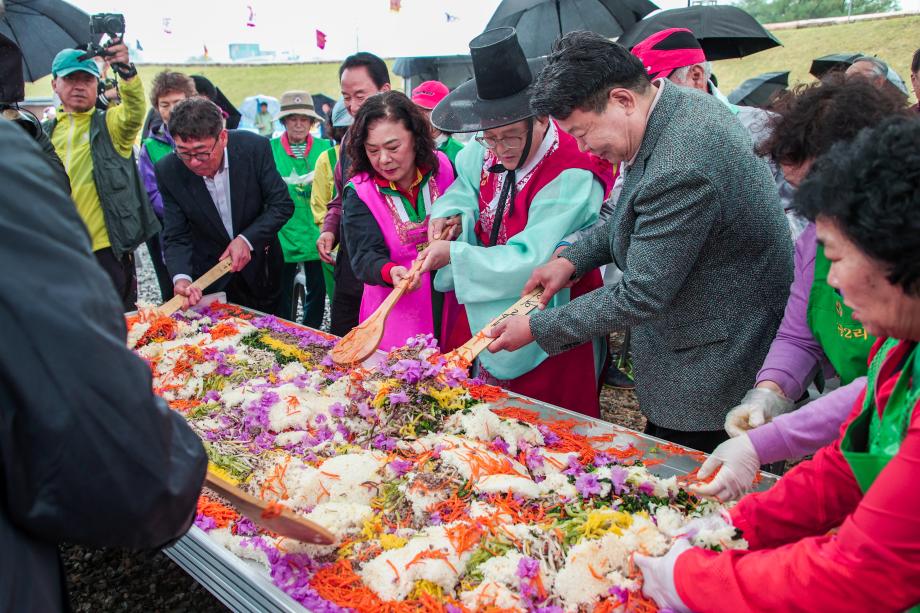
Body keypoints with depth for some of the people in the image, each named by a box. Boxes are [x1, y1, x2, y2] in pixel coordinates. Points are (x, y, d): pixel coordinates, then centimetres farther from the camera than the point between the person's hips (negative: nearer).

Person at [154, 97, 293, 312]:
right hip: (209, 276, 0)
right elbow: (176, 237, -15)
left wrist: (247, 240, -25)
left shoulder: (255, 148, -21)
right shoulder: (168, 171, -18)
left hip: (259, 269, 1)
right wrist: (181, 278, -34)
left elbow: (282, 204, -13)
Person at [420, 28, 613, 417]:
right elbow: (465, 184, 17)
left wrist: (454, 254, -22)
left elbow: (533, 261, -26)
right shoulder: (488, 150, -3)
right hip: (479, 312, 6)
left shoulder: (573, 178, -24)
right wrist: (451, 214, -6)